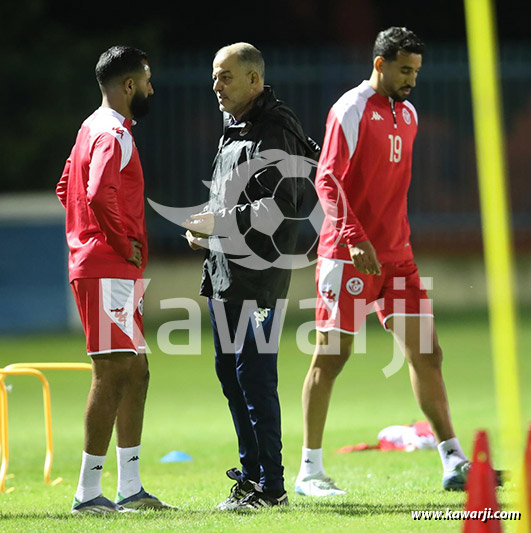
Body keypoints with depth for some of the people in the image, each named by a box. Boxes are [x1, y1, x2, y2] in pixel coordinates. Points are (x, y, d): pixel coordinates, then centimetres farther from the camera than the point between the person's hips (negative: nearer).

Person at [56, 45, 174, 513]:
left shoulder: (93, 128, 18)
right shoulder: (114, 135, -14)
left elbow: (66, 189, 26)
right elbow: (99, 194, -30)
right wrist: (123, 243, -17)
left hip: (117, 272, 11)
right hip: (108, 272, -11)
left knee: (135, 373, 13)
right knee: (112, 375, -10)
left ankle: (130, 489, 15)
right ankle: (88, 492, -10)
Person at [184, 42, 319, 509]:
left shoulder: (273, 136, -13)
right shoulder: (233, 131, 18)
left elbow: (280, 206, -22)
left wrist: (219, 222, -17)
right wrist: (206, 229, 10)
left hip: (257, 279, -10)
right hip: (223, 276, 10)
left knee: (255, 378, -8)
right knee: (230, 372, 14)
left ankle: (270, 486, -4)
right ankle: (252, 472, 23)